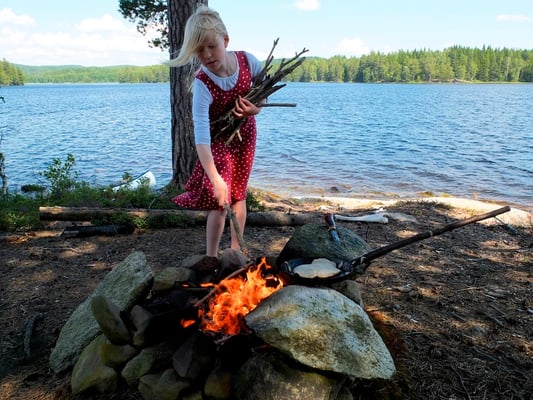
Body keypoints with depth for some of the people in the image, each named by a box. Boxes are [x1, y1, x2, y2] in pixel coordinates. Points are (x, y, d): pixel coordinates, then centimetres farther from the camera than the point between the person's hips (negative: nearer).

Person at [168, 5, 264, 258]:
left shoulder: (248, 61, -19)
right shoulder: (203, 84, -31)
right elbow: (201, 134, -39)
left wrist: (257, 107, -18)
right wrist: (216, 179, -47)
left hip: (245, 134, 4)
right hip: (218, 138, -4)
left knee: (238, 195, 12)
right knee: (220, 201, -9)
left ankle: (236, 250, 26)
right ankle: (211, 258, 7)